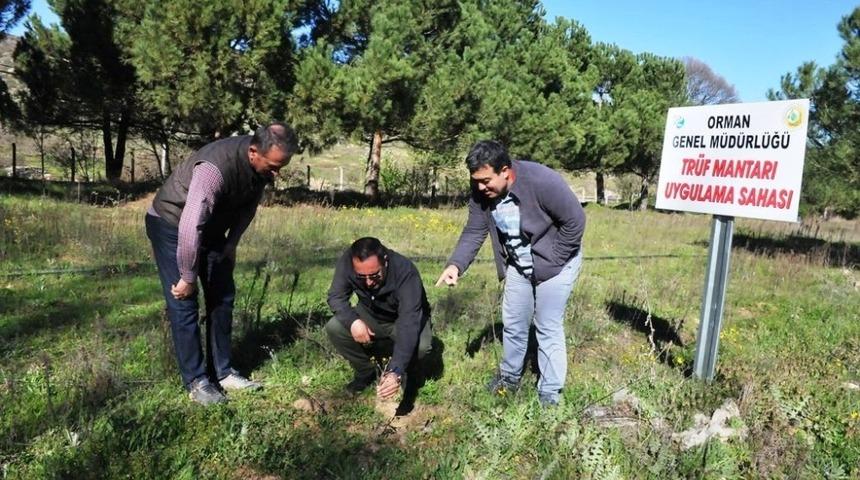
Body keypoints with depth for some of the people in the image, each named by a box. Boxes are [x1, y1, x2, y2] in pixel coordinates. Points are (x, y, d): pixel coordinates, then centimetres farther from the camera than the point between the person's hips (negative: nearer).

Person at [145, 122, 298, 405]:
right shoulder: (216, 168, -38)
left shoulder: (263, 166, -14)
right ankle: (196, 381, 1)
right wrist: (188, 278, -29)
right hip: (172, 225, -7)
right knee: (183, 303, -9)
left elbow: (249, 204, 5)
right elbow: (190, 227, -39)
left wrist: (231, 244, 3)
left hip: (211, 226, 7)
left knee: (223, 296, 5)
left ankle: (222, 372, 14)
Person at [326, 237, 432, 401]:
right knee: (334, 328, -22)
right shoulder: (346, 261, -27)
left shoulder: (406, 272, -38)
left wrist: (396, 372, -52)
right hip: (369, 316, 3)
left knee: (420, 345, -33)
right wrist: (353, 320, -39)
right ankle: (365, 372, 3)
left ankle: (409, 374, 4)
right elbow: (336, 296, -18)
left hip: (402, 320, -3)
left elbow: (409, 323, -43)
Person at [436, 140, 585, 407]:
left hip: (554, 262, -5)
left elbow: (575, 221, -24)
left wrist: (552, 261, -18)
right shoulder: (481, 193, -14)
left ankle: (549, 394, 12)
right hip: (518, 264, 6)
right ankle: (510, 377, 35)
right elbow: (473, 232, -10)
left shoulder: (541, 181, -32)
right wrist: (456, 265, -27)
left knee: (548, 327, -2)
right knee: (513, 323, 14)